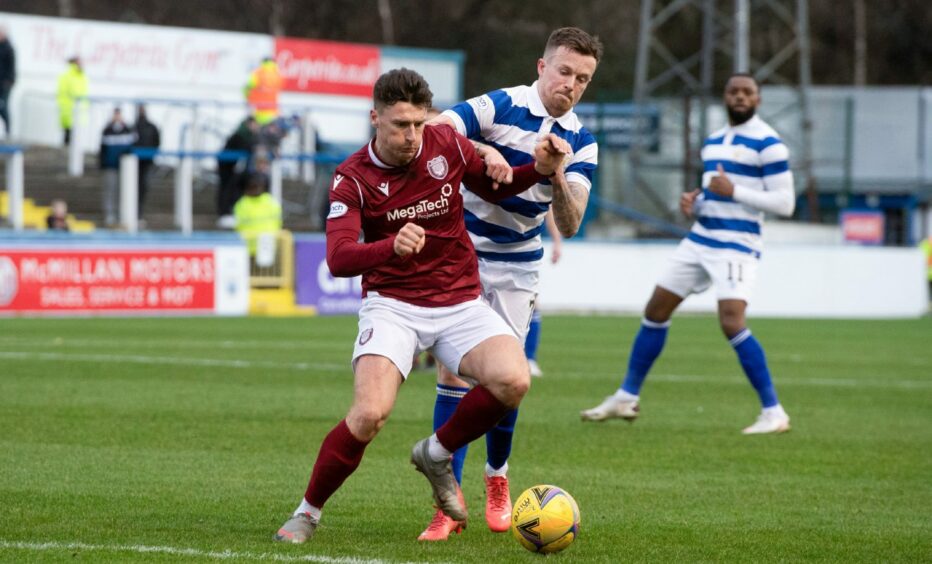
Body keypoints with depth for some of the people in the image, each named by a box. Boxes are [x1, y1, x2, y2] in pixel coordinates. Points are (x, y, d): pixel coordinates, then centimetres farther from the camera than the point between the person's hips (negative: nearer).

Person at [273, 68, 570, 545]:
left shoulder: (445, 145, -3)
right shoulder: (353, 178, -11)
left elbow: (494, 187, 17)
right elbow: (338, 259, -24)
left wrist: (539, 169, -3)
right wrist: (392, 246, -44)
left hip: (461, 303, 3)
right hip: (392, 304, -3)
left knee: (513, 381, -24)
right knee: (370, 414, -26)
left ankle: (437, 455, 4)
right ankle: (307, 513, -2)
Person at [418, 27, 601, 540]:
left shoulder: (581, 143, -2)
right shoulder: (502, 107, -15)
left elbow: (569, 225, -10)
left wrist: (558, 179, -28)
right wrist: (483, 151, -39)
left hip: (517, 266, 4)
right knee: (455, 368, -12)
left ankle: (497, 479, 26)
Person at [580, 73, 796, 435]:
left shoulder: (767, 143, -9)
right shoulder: (713, 141, 15)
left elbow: (785, 202, -13)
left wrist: (733, 191, -19)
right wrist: (693, 203, 3)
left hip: (736, 246, -8)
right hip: (699, 240, 8)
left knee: (732, 322, -23)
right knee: (655, 312, 11)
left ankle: (774, 413, -14)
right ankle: (627, 398, 25)